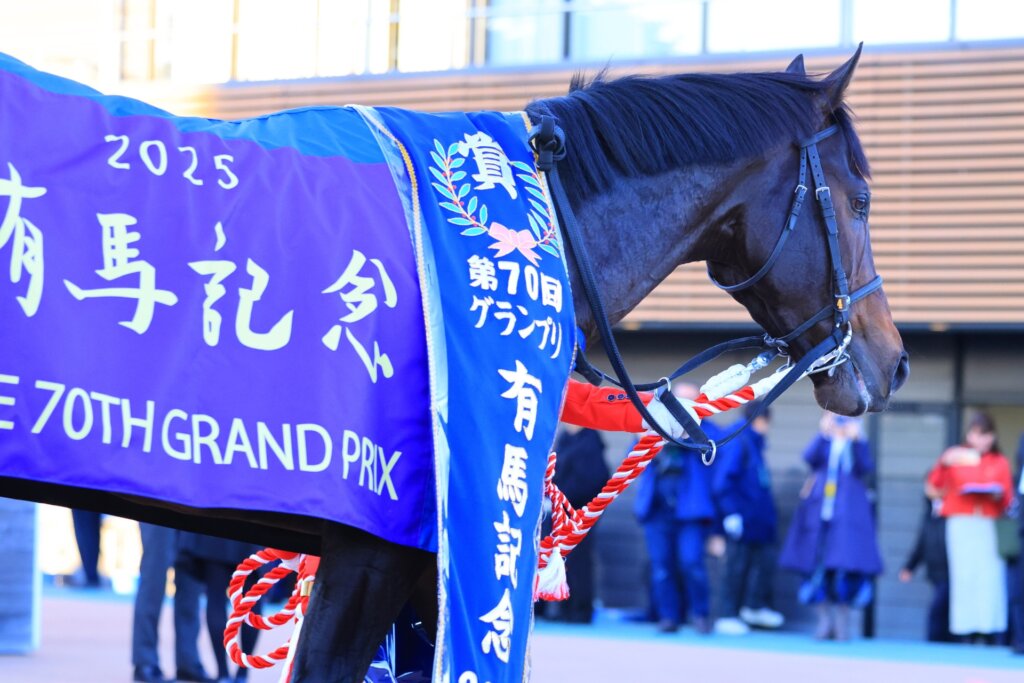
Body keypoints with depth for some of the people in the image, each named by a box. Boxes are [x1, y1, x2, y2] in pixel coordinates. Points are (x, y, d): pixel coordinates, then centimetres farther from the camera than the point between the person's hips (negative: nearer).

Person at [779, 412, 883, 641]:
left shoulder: (858, 445, 10)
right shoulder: (824, 443, 12)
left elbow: (866, 468, -9)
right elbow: (810, 457, -9)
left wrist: (856, 440, -19)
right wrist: (823, 433, -21)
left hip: (848, 517, -1)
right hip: (820, 512, 1)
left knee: (846, 568, -7)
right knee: (817, 566, 0)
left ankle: (842, 623, 0)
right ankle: (825, 621, 8)